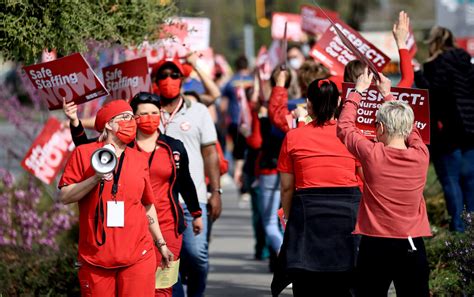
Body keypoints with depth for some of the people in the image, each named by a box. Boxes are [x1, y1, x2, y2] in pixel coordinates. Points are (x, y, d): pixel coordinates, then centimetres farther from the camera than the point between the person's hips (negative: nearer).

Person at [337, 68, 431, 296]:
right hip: (412, 247, 2)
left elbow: (344, 127, 5)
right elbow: (410, 129, 18)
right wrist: (388, 95, 28)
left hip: (375, 245, -2)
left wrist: (358, 91, 16)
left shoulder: (373, 155, -12)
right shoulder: (421, 156, -5)